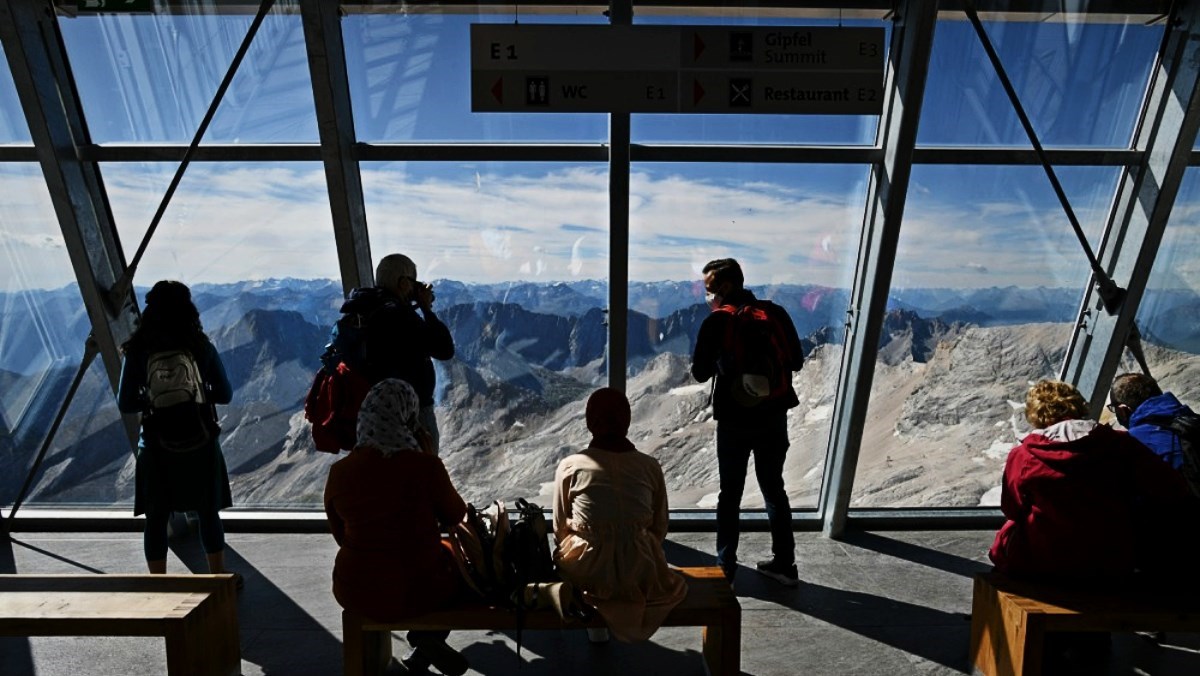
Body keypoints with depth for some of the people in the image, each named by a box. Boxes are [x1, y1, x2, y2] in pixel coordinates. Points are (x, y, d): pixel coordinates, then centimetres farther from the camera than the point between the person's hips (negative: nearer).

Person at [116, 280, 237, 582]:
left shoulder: (138, 352, -6)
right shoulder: (202, 347, -6)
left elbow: (125, 404, -4)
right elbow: (224, 394, -1)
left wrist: (151, 400, 14)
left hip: (157, 445, 0)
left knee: (156, 519, 13)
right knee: (207, 513, 13)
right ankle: (219, 577, 25)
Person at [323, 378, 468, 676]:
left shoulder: (338, 472, -9)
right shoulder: (425, 465, -21)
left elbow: (342, 536, 7)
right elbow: (456, 516, -3)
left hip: (355, 592, 4)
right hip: (415, 593, -3)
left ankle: (423, 648, 26)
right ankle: (429, 637, 17)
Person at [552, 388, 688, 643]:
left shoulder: (570, 466, -9)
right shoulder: (650, 466, -6)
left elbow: (560, 529, 1)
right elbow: (660, 529, 4)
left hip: (586, 573, -1)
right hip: (640, 575, 1)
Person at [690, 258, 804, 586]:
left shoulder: (716, 322, -12)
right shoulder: (776, 313, -1)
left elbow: (700, 373, -8)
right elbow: (796, 362, 6)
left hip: (735, 420, -3)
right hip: (774, 416, 4)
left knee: (730, 494, 11)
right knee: (774, 488, 18)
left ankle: (726, 568, 19)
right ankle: (785, 564, 27)